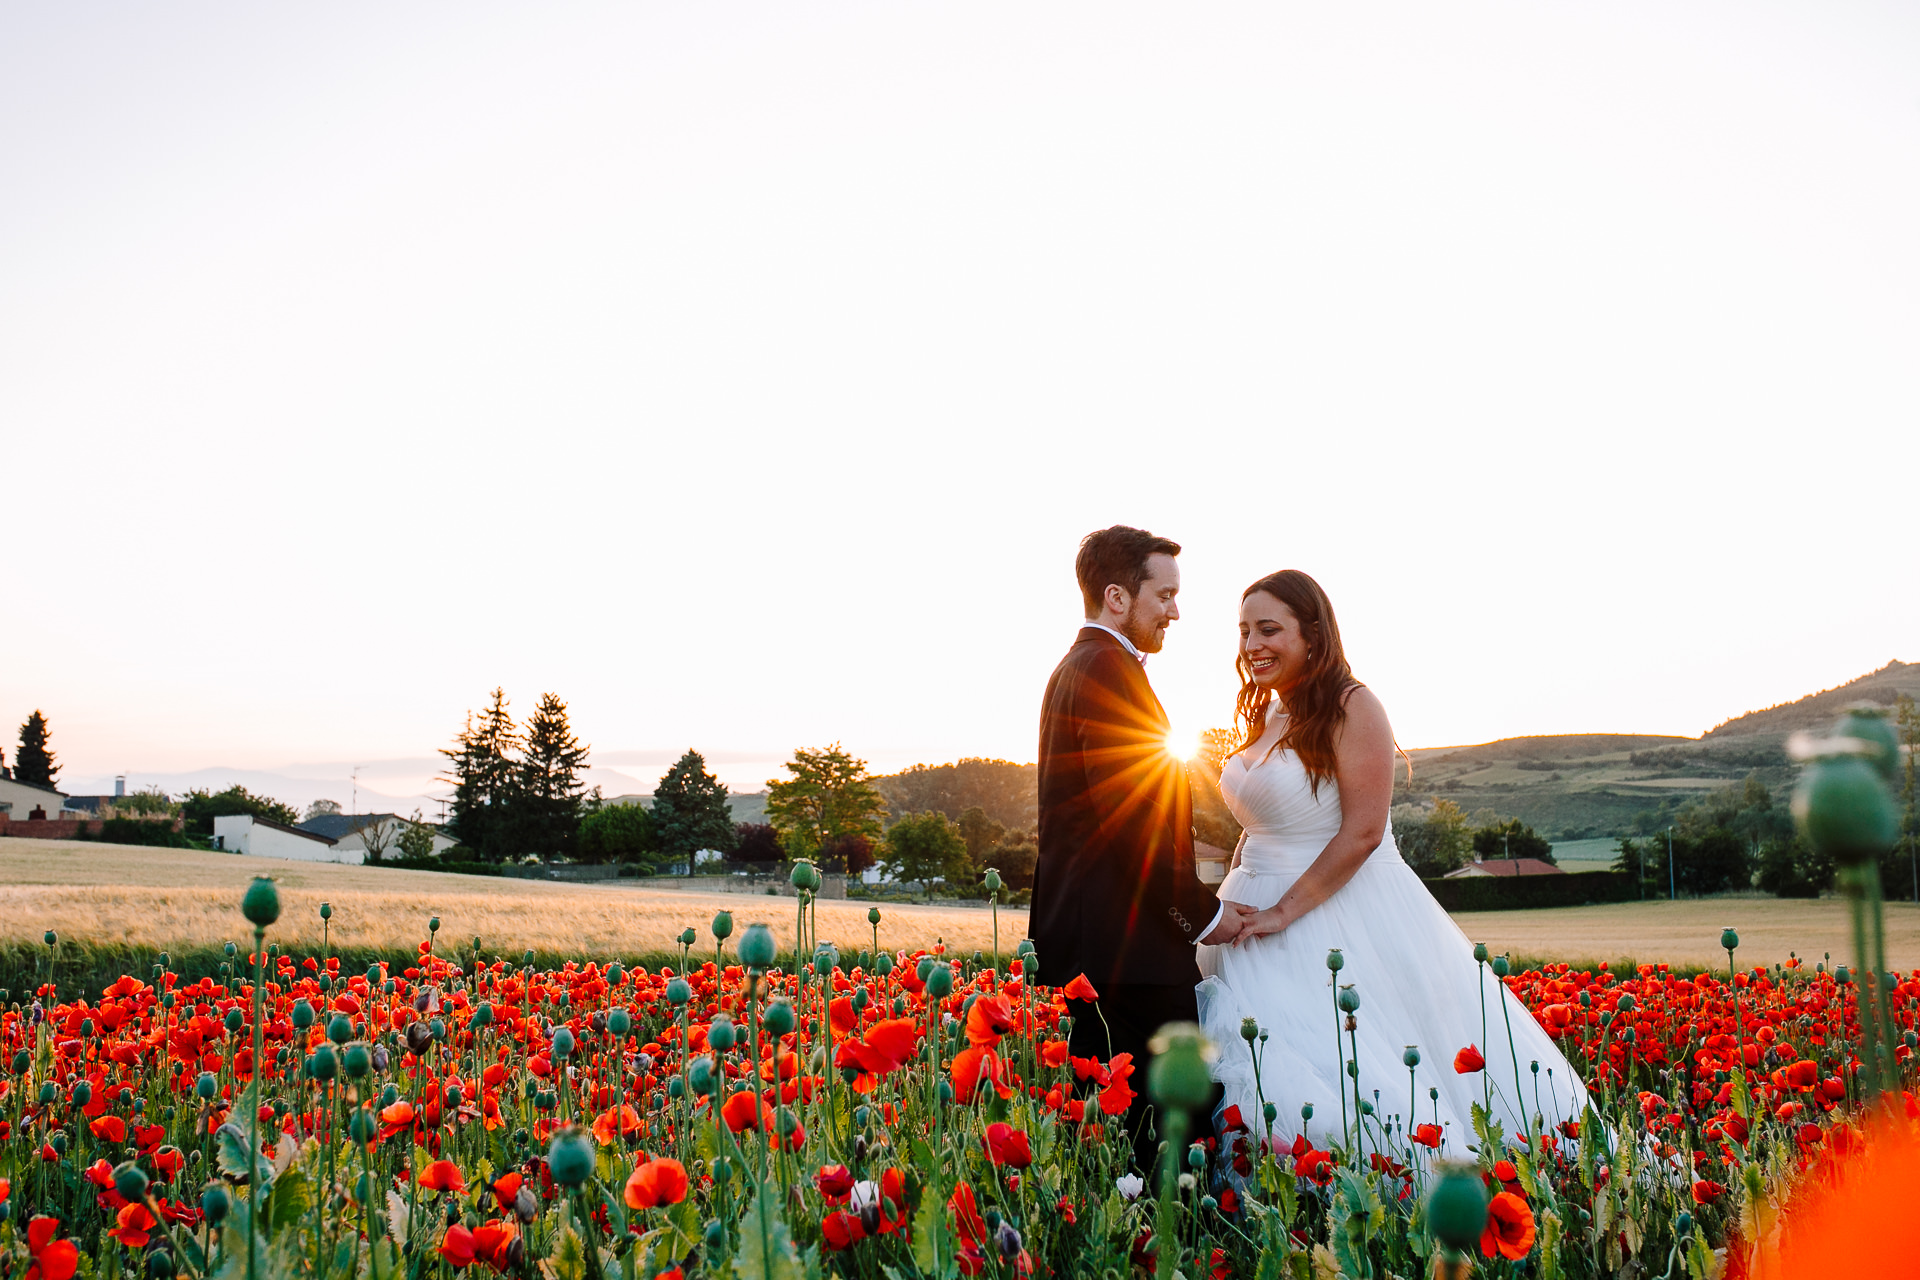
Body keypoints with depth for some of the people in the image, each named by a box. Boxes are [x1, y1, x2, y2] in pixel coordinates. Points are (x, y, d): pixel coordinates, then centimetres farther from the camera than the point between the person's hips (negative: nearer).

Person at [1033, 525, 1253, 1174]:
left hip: (1082, 936, 11)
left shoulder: (1076, 668, 20)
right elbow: (1131, 819, -20)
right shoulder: (1107, 670, -13)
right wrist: (1204, 911, -11)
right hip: (1128, 943, -11)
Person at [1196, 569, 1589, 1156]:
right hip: (1259, 922, 7)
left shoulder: (1351, 706, -9)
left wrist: (1284, 911, -19)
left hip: (1342, 920, -7)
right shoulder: (1263, 719, 14)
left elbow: (1363, 830, -17)